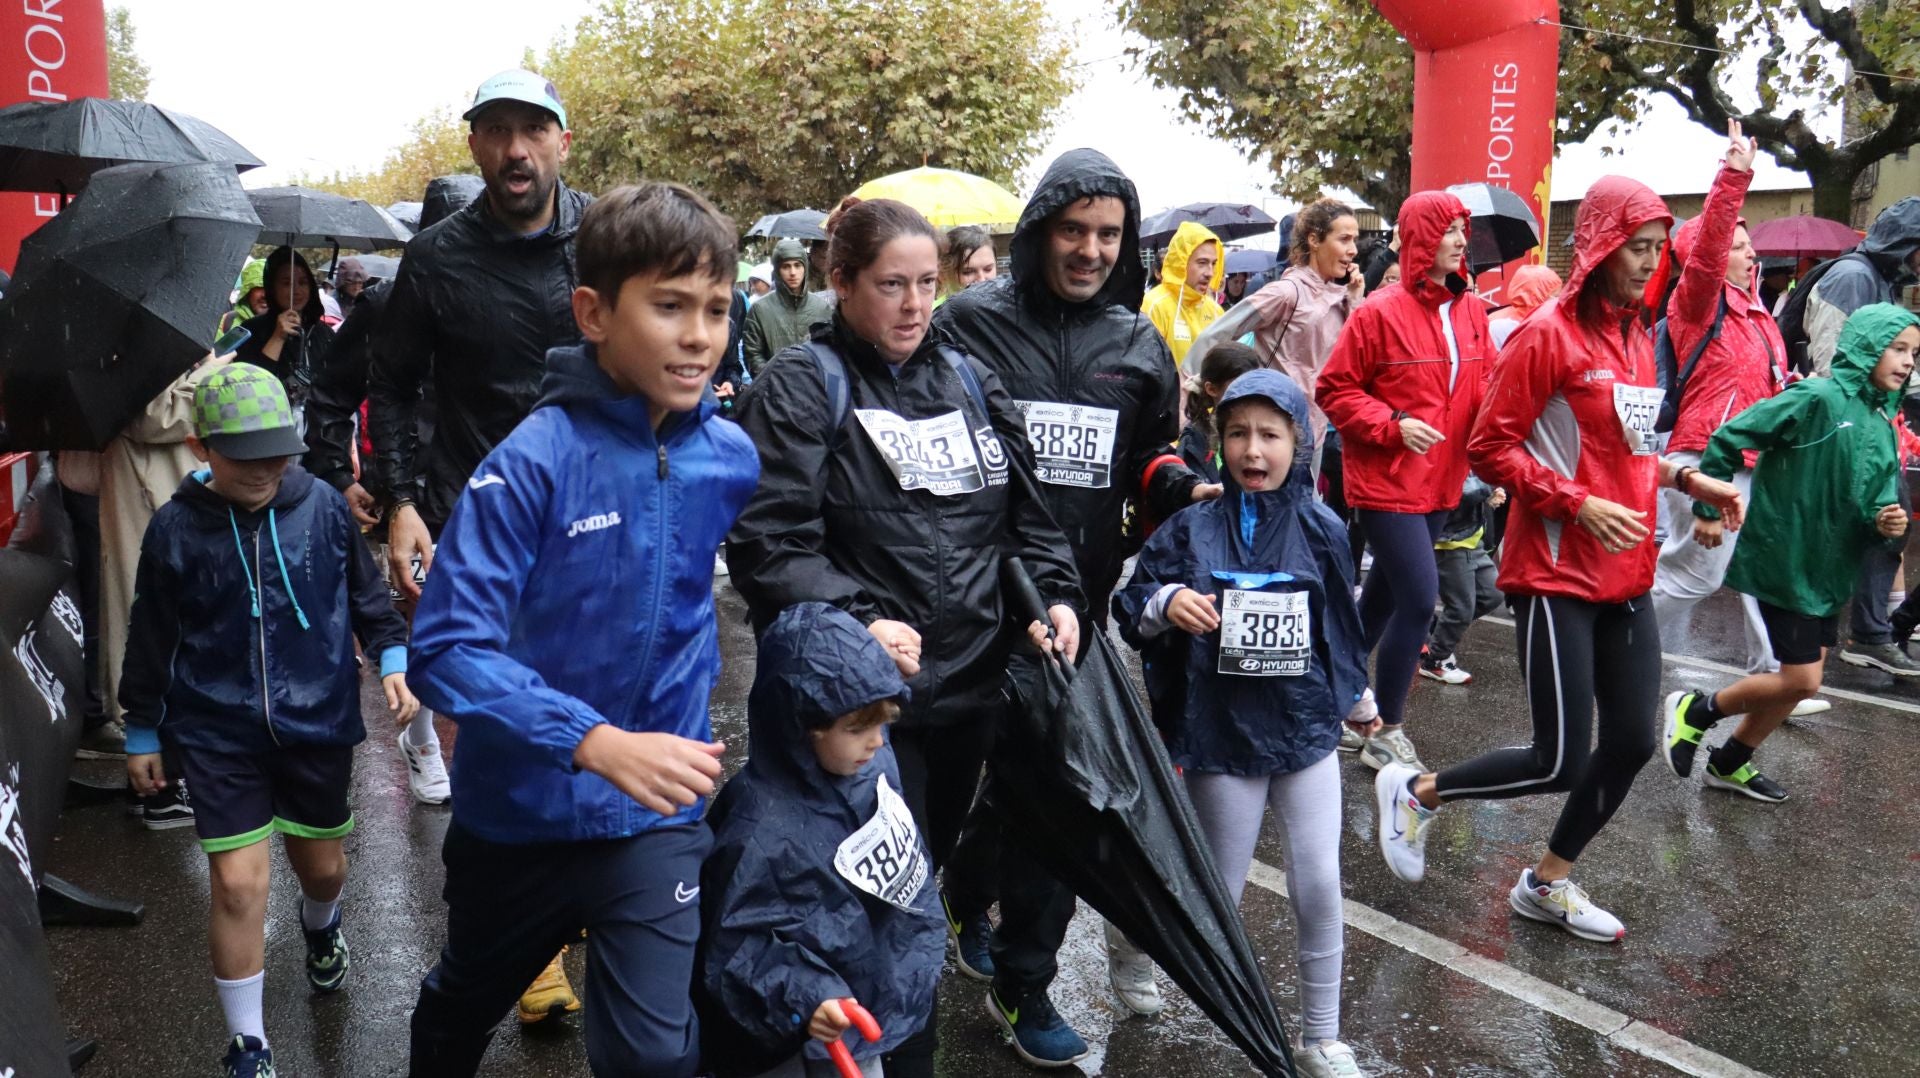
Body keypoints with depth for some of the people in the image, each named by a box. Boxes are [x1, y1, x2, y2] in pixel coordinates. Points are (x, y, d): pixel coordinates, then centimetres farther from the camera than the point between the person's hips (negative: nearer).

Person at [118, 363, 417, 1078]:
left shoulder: (323, 506, -7)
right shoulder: (175, 528, -7)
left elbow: (365, 591, 8)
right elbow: (151, 638, 4)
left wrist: (392, 657, -4)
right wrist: (143, 731, 10)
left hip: (318, 721, 1)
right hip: (217, 732, -1)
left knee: (321, 863, 17)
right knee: (237, 884, -6)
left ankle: (321, 928, 55)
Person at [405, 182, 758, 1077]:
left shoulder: (730, 458, -8)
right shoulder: (533, 462, -22)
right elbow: (447, 648, -26)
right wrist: (597, 743, -36)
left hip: (656, 817, 2)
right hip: (520, 809, -1)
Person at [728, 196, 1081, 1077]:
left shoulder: (970, 381, 12)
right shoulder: (801, 387, -6)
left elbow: (1029, 512, 17)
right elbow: (767, 541, -15)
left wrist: (1055, 596, 0)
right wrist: (856, 623, -27)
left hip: (974, 680, 6)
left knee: (927, 865, 20)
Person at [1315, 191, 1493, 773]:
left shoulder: (1472, 312, 7)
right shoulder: (1381, 312, -11)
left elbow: (1485, 386, 14)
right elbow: (1335, 390, -8)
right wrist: (1393, 424, -19)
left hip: (1440, 483, 7)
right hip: (1387, 481, -7)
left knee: (1386, 594, 16)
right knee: (1419, 599, -11)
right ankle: (1387, 733, 3)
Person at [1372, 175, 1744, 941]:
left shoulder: (1636, 338, 12)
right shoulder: (1548, 334, -11)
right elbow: (1488, 449, -13)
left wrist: (1686, 480, 6)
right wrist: (1580, 505, -21)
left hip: (1625, 575, 8)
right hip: (1557, 574, -8)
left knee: (1632, 742, 9)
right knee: (1561, 762, -6)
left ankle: (1548, 884, 28)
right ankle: (1414, 792, 18)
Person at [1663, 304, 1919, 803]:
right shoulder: (1817, 399, -16)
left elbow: (1878, 504, 11)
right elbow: (1728, 438, -16)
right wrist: (1708, 510, -13)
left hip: (1830, 569, 8)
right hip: (1785, 561, -8)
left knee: (1802, 677, 12)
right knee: (1801, 681, -7)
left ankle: (1731, 762, 28)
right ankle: (1695, 711, 14)